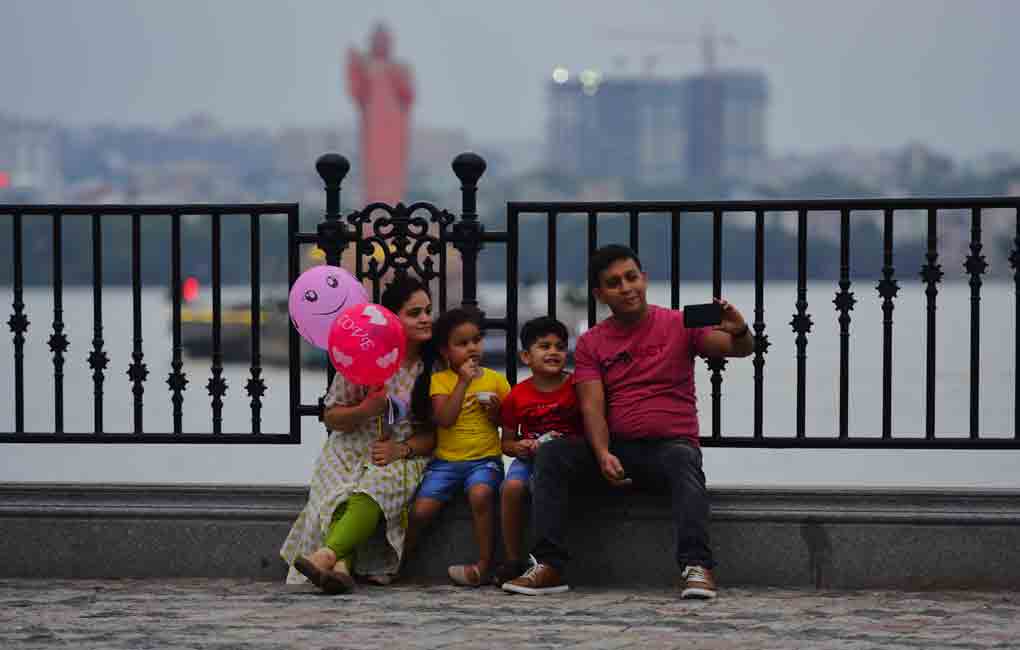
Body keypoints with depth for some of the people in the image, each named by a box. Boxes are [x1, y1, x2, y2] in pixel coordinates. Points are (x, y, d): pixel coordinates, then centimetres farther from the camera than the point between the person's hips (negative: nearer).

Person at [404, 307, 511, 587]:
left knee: (480, 494, -34)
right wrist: (463, 381, -12)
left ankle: (485, 563, -23)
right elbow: (443, 419, -12)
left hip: (485, 459, -1)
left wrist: (496, 412, -8)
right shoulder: (440, 380, 4)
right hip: (446, 459, 1)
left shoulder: (496, 380, 8)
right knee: (421, 511, -17)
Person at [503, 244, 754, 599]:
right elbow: (592, 407, -3)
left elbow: (741, 349, -9)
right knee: (550, 454, -21)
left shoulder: (679, 325, 2)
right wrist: (602, 455, -22)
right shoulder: (590, 343, 8)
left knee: (684, 461, -37)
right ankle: (549, 566, -26)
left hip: (670, 445, -3)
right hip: (616, 447, 3)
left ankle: (697, 567, -47)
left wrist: (739, 331, -35)